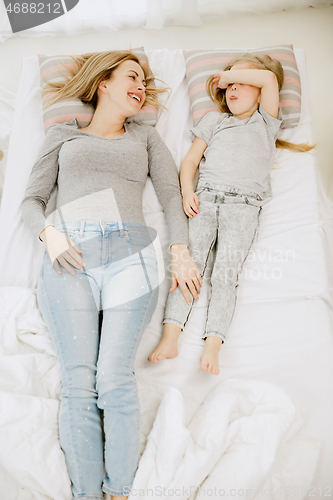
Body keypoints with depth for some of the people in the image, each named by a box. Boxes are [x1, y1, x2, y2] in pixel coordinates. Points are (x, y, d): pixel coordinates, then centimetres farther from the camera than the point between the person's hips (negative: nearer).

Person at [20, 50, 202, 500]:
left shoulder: (146, 137, 25)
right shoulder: (62, 135, 22)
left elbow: (171, 193, 14)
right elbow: (32, 199, 16)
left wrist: (180, 252, 0)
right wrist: (49, 234, -5)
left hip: (130, 256, 0)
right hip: (69, 259, 0)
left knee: (115, 380, -9)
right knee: (78, 383, -6)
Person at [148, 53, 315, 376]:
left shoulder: (266, 122, 22)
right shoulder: (214, 120, 27)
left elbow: (269, 78, 6)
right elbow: (190, 160, 20)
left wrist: (227, 74, 17)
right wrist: (187, 192, 1)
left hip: (244, 205, -2)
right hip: (206, 197, 2)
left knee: (226, 272, -17)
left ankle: (212, 347, -23)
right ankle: (169, 338, -21)